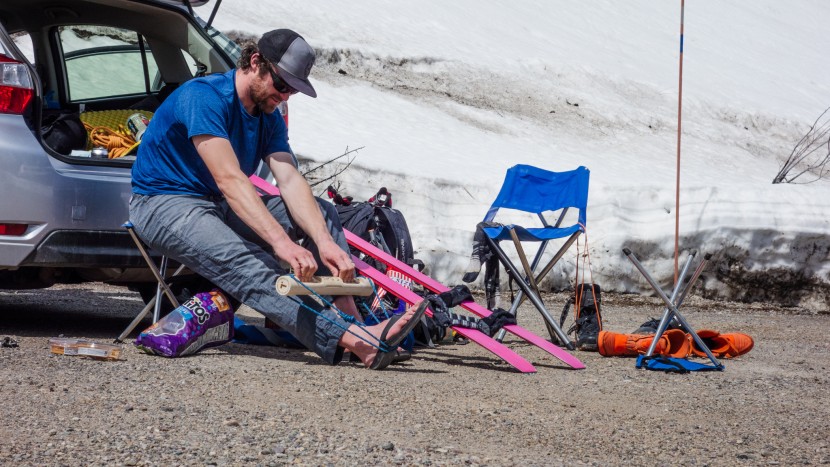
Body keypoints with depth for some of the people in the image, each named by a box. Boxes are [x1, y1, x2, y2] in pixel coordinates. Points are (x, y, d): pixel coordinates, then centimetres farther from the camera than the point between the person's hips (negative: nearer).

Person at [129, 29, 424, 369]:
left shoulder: (269, 118, 5)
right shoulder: (203, 97, -21)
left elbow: (291, 181, -8)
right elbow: (229, 179, -32)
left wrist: (324, 241, -26)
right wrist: (280, 242, -43)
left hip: (222, 207, 9)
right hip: (165, 206, -9)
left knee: (320, 212, -5)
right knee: (252, 267, -34)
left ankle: (350, 318, -20)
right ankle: (355, 342, -49)